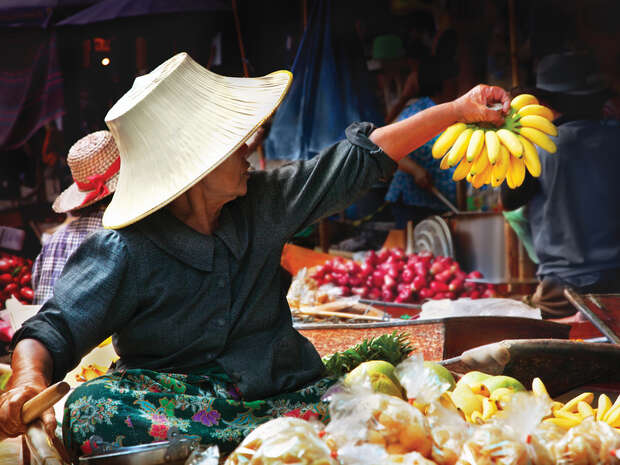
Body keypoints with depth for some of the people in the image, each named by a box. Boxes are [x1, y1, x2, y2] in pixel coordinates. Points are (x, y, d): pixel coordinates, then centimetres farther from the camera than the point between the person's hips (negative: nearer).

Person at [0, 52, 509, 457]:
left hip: (283, 389, 3)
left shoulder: (262, 203, 4)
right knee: (90, 411, -37)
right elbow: (55, 330, -14)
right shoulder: (127, 254, -11)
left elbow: (357, 160, 11)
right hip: (174, 398, -2)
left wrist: (457, 110, 14)